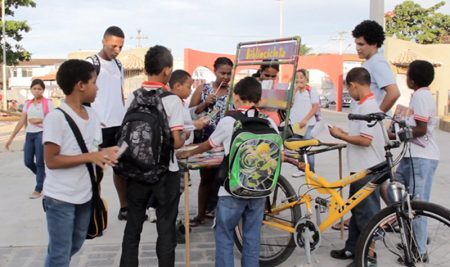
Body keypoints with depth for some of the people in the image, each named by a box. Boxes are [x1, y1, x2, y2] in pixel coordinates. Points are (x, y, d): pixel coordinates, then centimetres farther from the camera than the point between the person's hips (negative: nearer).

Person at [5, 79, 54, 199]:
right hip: (29, 135, 5)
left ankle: (38, 189, 10)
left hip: (42, 134, -5)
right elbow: (21, 122, 8)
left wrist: (40, 121, -19)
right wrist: (11, 138, 4)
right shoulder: (28, 104, 9)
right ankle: (43, 177, 32)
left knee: (39, 162, -1)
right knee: (28, 162, 6)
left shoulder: (48, 103, -4)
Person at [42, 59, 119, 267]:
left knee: (75, 246, 21)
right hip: (60, 199, -7)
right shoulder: (56, 117, -17)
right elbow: (51, 161, -20)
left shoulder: (92, 115, 6)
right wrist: (90, 157, -23)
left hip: (85, 196, 7)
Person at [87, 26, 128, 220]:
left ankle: (125, 207, 25)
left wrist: (124, 116, 15)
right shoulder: (91, 63, -7)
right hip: (100, 126, -7)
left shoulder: (118, 65, 14)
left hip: (120, 124, 7)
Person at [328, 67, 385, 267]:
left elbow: (366, 140, -24)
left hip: (367, 170, -10)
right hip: (359, 168, 10)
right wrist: (344, 134, 10)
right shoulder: (364, 105, 11)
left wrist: (340, 135, -14)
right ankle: (352, 249, 28)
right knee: (356, 209, 17)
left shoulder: (368, 106, -19)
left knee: (367, 213, 1)